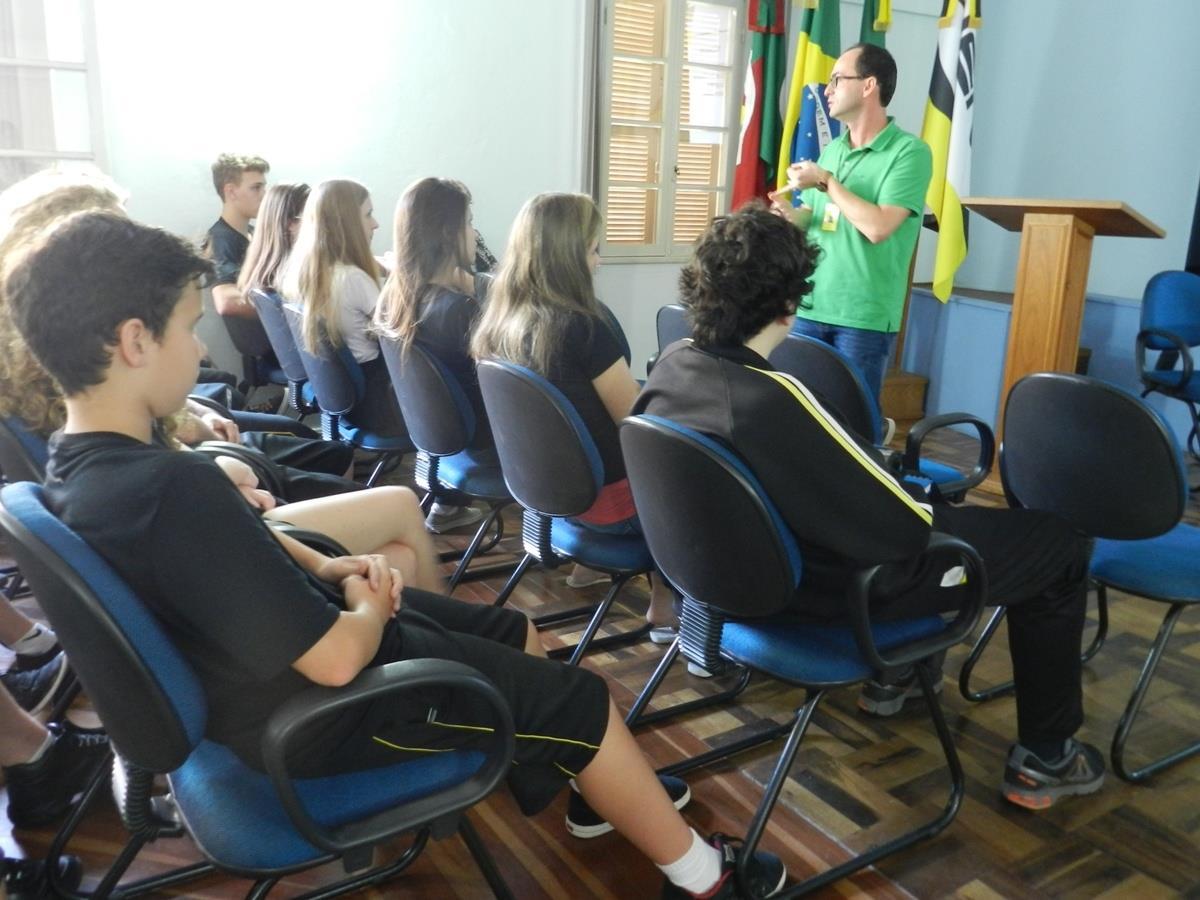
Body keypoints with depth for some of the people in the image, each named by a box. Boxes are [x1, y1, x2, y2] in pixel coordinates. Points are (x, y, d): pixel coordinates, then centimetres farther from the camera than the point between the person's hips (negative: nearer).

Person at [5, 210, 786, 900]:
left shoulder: (80, 462, -4)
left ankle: (602, 788, 42)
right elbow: (337, 658, -32)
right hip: (315, 712, -9)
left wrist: (324, 568, -3)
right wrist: (371, 608, -11)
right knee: (579, 698, 3)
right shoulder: (173, 488, -35)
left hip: (255, 671, 9)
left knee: (520, 636, 20)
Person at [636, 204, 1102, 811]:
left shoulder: (670, 366, -9)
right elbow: (905, 529, -27)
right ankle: (1043, 758, 21)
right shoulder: (772, 401, -35)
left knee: (919, 494, 32)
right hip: (832, 590, -8)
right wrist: (933, 513, -3)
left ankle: (890, 675, 41)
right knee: (1059, 541, 8)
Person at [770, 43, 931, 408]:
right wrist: (789, 214, -5)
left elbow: (878, 227, -20)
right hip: (809, 306, 6)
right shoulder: (831, 150, 12)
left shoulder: (909, 151, -9)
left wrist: (826, 181, -12)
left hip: (863, 316, -6)